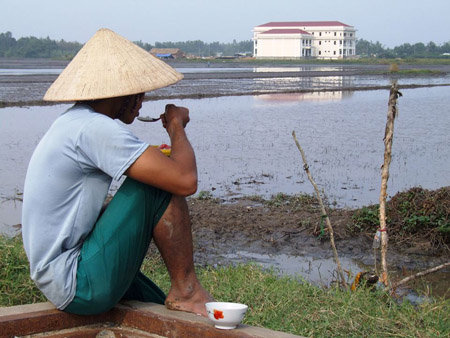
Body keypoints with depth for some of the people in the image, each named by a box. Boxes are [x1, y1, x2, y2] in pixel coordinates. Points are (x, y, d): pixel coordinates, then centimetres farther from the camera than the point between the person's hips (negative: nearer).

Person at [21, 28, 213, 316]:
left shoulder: (72, 122, 12)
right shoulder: (96, 128, -19)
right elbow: (186, 180, -25)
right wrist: (177, 126, -6)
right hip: (81, 287, -10)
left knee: (167, 316, 21)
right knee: (160, 185, -13)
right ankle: (185, 290, -4)